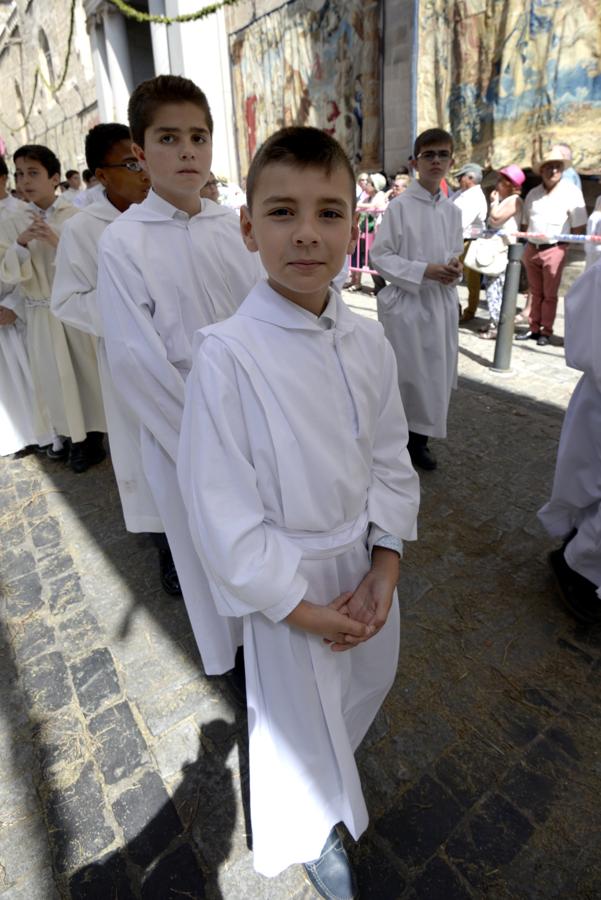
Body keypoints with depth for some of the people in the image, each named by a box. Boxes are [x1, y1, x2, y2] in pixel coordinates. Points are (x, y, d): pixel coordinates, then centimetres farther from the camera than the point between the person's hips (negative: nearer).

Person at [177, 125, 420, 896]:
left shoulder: (367, 340, -7)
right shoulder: (227, 355, -24)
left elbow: (390, 458, 1)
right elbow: (221, 507, -20)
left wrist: (385, 567, -7)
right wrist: (301, 606, -15)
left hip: (365, 559, 6)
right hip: (283, 576, -5)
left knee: (364, 686, 29)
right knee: (299, 716, 18)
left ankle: (331, 772, 67)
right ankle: (311, 832, 56)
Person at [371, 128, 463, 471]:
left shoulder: (453, 211, 9)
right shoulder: (399, 207, -7)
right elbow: (380, 256, -10)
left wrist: (455, 268, -4)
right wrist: (424, 271, -18)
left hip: (443, 302, 6)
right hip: (407, 302, -5)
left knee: (437, 373, 9)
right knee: (407, 374, -1)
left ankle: (419, 438, 26)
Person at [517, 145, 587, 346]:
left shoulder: (571, 192, -3)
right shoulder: (532, 194, 10)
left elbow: (579, 226, -2)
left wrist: (568, 244, -7)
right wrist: (525, 247, 11)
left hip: (554, 249, -4)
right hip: (531, 248, 4)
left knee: (549, 294, 1)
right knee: (536, 292, 11)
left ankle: (546, 331, 9)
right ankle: (534, 328, 18)